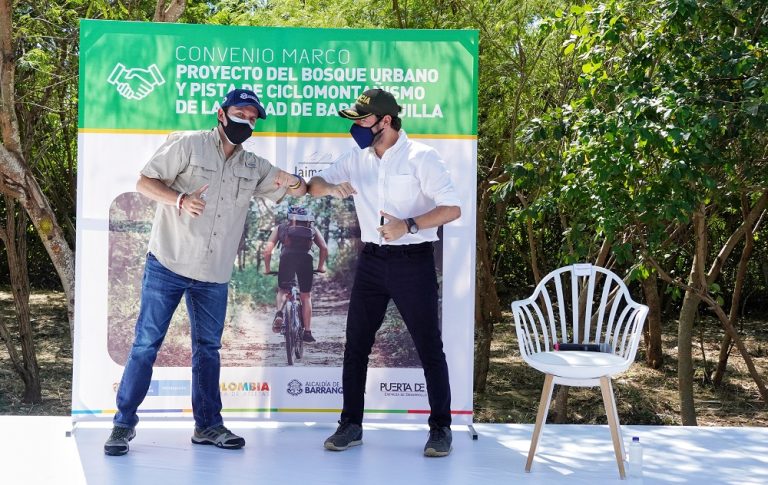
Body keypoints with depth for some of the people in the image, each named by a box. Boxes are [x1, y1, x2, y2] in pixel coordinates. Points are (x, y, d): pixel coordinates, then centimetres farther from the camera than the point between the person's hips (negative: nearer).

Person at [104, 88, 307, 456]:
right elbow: (144, 182, -6)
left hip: (214, 275, 5)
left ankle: (208, 425, 21)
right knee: (146, 343, -2)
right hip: (168, 264, -5)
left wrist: (294, 182, -14)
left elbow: (299, 191, 11)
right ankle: (124, 424, 8)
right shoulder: (187, 144, -4)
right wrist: (180, 200, -25)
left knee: (208, 347, 11)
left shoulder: (254, 167, 10)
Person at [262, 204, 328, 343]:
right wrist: (321, 266, 26)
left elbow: (267, 250, 14)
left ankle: (279, 313, -12)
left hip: (287, 257, -1)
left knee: (282, 291, 18)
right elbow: (324, 248, 14)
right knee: (306, 296, 15)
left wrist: (267, 268, 24)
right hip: (306, 259, 1)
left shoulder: (280, 227, 26)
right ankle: (307, 332, 13)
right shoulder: (312, 228, 29)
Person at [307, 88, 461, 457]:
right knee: (355, 346, 8)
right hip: (371, 260, 5)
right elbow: (314, 185, 10)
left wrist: (409, 225, -24)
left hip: (413, 261, -5)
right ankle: (351, 425, 20)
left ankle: (441, 427, 15)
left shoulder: (421, 157, -8)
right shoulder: (356, 158, 8)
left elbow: (453, 208, -13)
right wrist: (332, 188, -13)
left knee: (429, 347, 2)